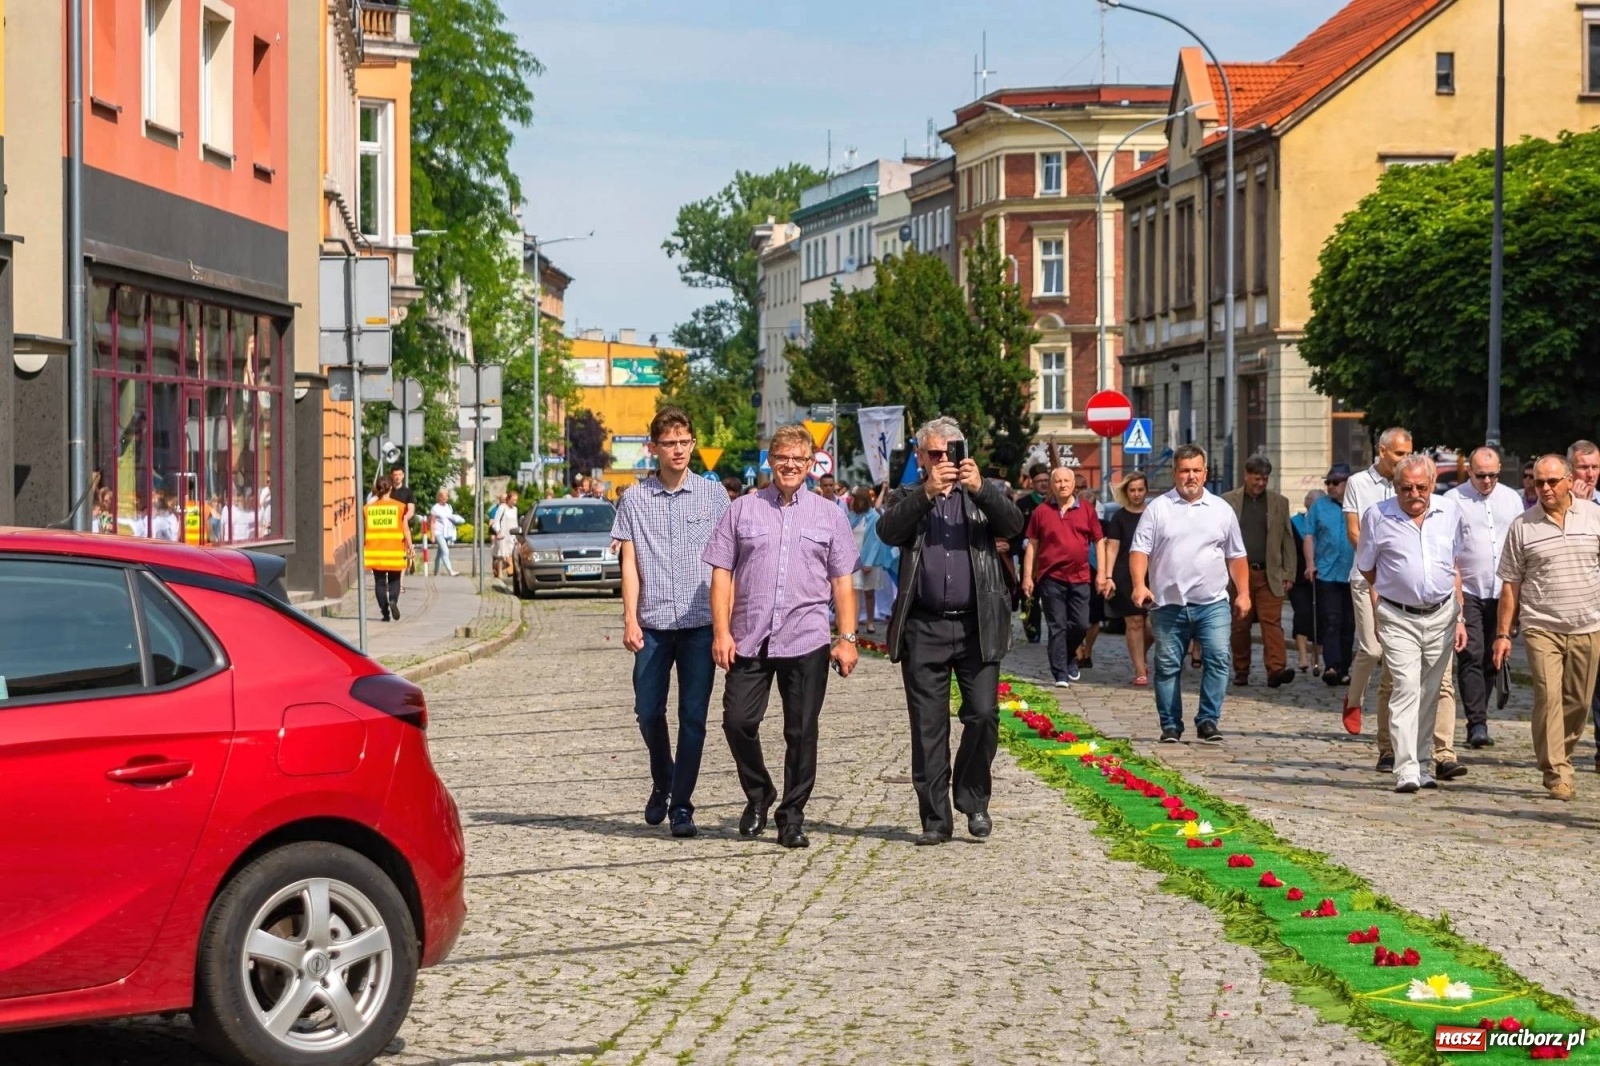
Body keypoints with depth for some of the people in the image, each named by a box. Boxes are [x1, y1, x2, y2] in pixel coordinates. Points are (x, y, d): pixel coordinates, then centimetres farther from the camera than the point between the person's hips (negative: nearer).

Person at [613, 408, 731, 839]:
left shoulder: (714, 495, 5)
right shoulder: (635, 500, 6)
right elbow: (630, 563, 5)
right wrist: (630, 619, -4)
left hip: (701, 623, -1)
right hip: (654, 624, 1)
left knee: (693, 716, -2)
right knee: (648, 712, 5)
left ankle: (681, 804, 6)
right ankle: (662, 783, 30)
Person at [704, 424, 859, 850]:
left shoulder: (829, 516, 10)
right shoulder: (741, 511, 8)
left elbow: (842, 581, 9)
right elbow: (722, 574, 5)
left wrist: (847, 638, 1)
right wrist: (721, 631, -4)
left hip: (807, 640, 0)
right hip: (748, 639, 0)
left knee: (801, 731, 2)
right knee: (737, 721, -3)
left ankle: (792, 816, 13)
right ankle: (758, 795, 21)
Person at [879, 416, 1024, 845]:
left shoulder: (982, 495, 12)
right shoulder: (908, 499, 12)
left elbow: (1014, 525, -6)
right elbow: (888, 531, -8)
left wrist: (980, 488, -20)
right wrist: (928, 493, -20)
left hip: (977, 626, 0)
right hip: (923, 628, 0)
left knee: (983, 714, -7)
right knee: (928, 726, 3)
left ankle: (973, 799, 13)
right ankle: (935, 818, 9)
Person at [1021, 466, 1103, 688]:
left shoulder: (1087, 510, 5)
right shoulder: (1041, 512, 4)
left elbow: (1099, 541, 8)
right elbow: (1032, 545, 6)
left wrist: (1102, 572, 2)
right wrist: (1027, 576, 2)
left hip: (1079, 578, 1)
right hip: (1051, 578, -1)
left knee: (1080, 624, 3)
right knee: (1057, 627, 0)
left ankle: (1069, 657, 31)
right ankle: (1060, 674, 3)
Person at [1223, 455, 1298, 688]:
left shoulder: (1279, 502, 11)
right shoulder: (1228, 501, 7)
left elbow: (1288, 541, 10)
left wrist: (1289, 574, 3)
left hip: (1270, 575, 0)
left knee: (1272, 623, -11)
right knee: (1240, 625, 5)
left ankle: (1276, 669, -21)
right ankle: (1241, 671, 15)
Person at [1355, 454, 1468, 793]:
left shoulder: (1450, 511, 5)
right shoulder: (1377, 516, -4)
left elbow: (1455, 568, 14)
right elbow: (1366, 568, 9)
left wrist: (1459, 617, 13)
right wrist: (1379, 605, 5)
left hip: (1441, 615, 3)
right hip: (1398, 618, -3)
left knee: (1430, 692, 9)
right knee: (1406, 689, -13)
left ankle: (1422, 762, 19)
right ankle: (1406, 770, -17)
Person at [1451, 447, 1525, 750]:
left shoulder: (1512, 499, 10)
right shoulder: (1453, 501, -3)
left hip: (1502, 592, 4)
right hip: (1467, 591, -4)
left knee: (1491, 659, 8)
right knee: (1471, 657, -11)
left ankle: (1477, 718, 19)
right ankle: (1478, 724, -14)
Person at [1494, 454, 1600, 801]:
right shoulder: (1523, 526, 2)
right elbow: (1510, 584, 6)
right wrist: (1502, 633, 3)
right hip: (1541, 627, -2)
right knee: (1548, 696, -13)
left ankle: (1560, 758, 27)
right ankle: (1557, 774, -10)